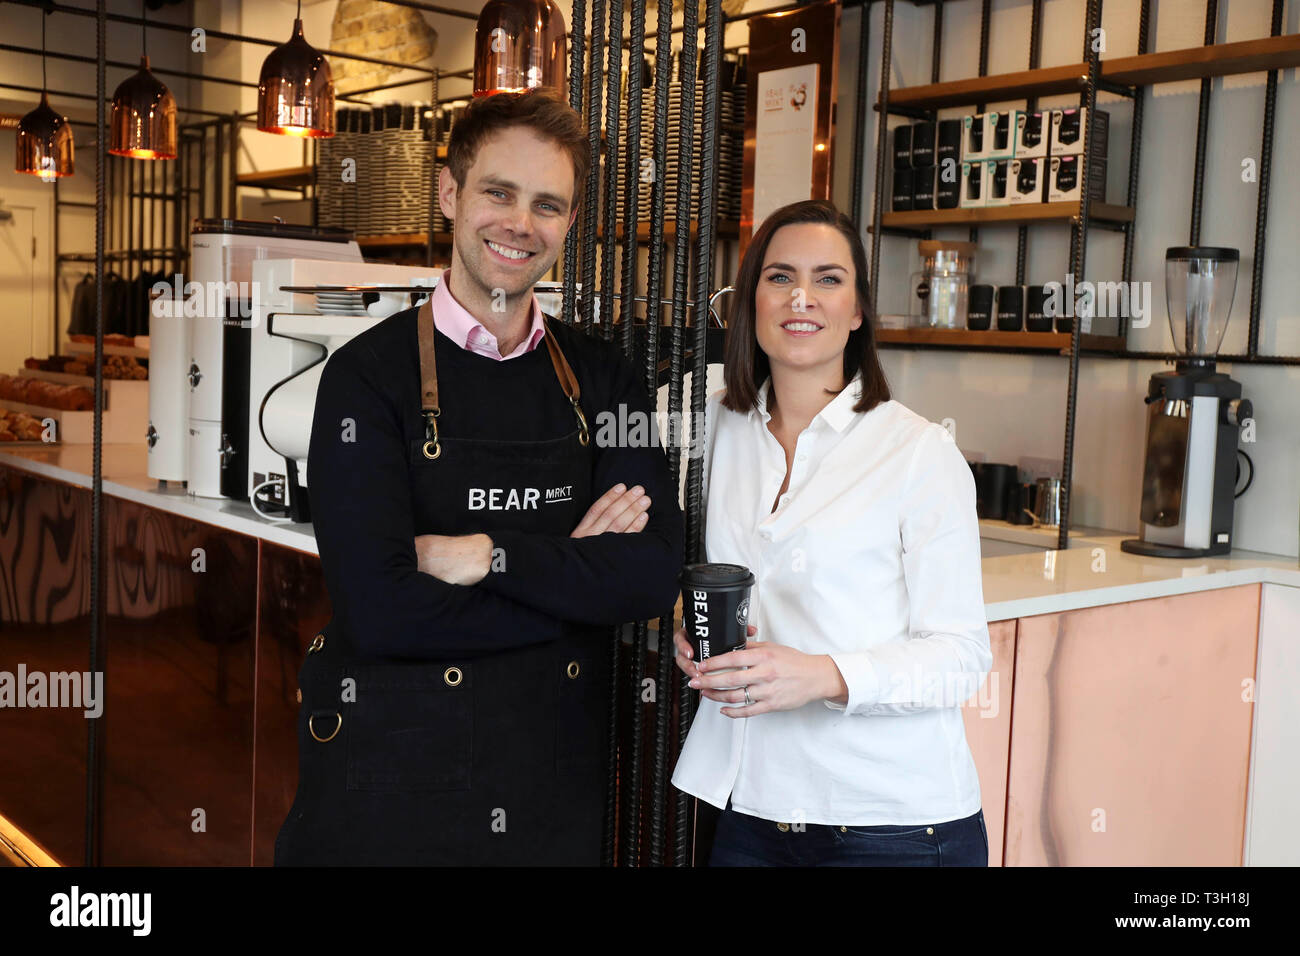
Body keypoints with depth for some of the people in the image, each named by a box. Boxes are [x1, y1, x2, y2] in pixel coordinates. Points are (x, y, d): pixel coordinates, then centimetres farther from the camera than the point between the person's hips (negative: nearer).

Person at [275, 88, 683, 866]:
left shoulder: (602, 380, 3)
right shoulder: (370, 376, -10)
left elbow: (654, 575, -8)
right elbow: (380, 611, -20)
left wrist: (491, 557, -18)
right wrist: (577, 574, -13)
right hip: (388, 787, -3)